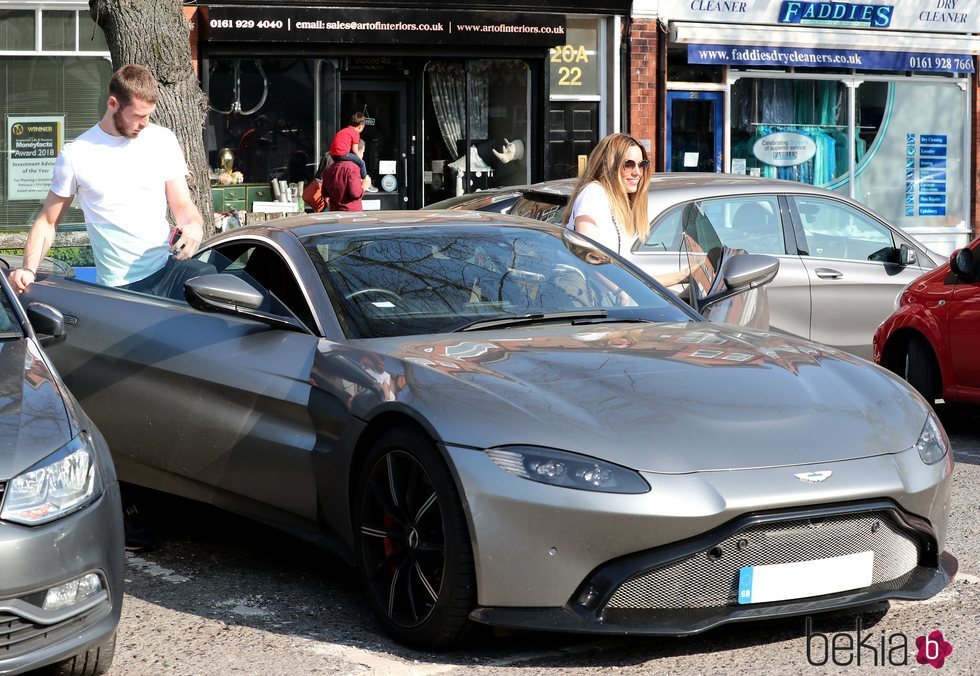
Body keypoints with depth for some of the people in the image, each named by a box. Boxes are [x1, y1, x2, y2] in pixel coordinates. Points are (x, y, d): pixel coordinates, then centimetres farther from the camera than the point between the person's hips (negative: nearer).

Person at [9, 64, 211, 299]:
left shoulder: (162, 140, 9)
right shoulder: (75, 155, 1)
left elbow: (183, 206, 12)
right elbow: (47, 222, 9)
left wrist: (195, 226, -13)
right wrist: (29, 271, -9)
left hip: (168, 270, 3)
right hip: (119, 287, -3)